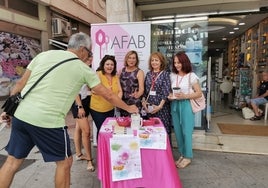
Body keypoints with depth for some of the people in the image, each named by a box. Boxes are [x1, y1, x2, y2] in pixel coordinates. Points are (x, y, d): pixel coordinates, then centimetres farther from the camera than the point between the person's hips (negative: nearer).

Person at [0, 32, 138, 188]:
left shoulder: (44, 55, 10)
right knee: (65, 162, 15)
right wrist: (128, 108, 20)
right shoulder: (84, 69, 0)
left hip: (21, 115, 6)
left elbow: (20, 84, 10)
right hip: (48, 122, -5)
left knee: (13, 161, 21)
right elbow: (108, 95, 6)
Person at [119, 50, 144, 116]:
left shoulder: (139, 72, -7)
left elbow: (141, 88, -18)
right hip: (122, 102, 4)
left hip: (134, 103, -4)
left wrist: (138, 94, -39)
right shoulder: (122, 70, 6)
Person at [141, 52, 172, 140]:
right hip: (149, 106, 4)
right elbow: (144, 90, 12)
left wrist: (160, 106, -15)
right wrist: (143, 102, -1)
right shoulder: (148, 74, 11)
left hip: (161, 106, -4)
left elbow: (166, 91, -10)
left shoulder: (165, 74, -3)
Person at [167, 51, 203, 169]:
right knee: (178, 131, 11)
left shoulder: (191, 76, -6)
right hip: (175, 105, 5)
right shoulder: (172, 76, 7)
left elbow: (199, 93, -6)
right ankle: (182, 154, 28)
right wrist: (170, 96, -6)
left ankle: (187, 156, 18)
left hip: (186, 105, -5)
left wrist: (185, 96, -19)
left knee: (186, 132, 1)